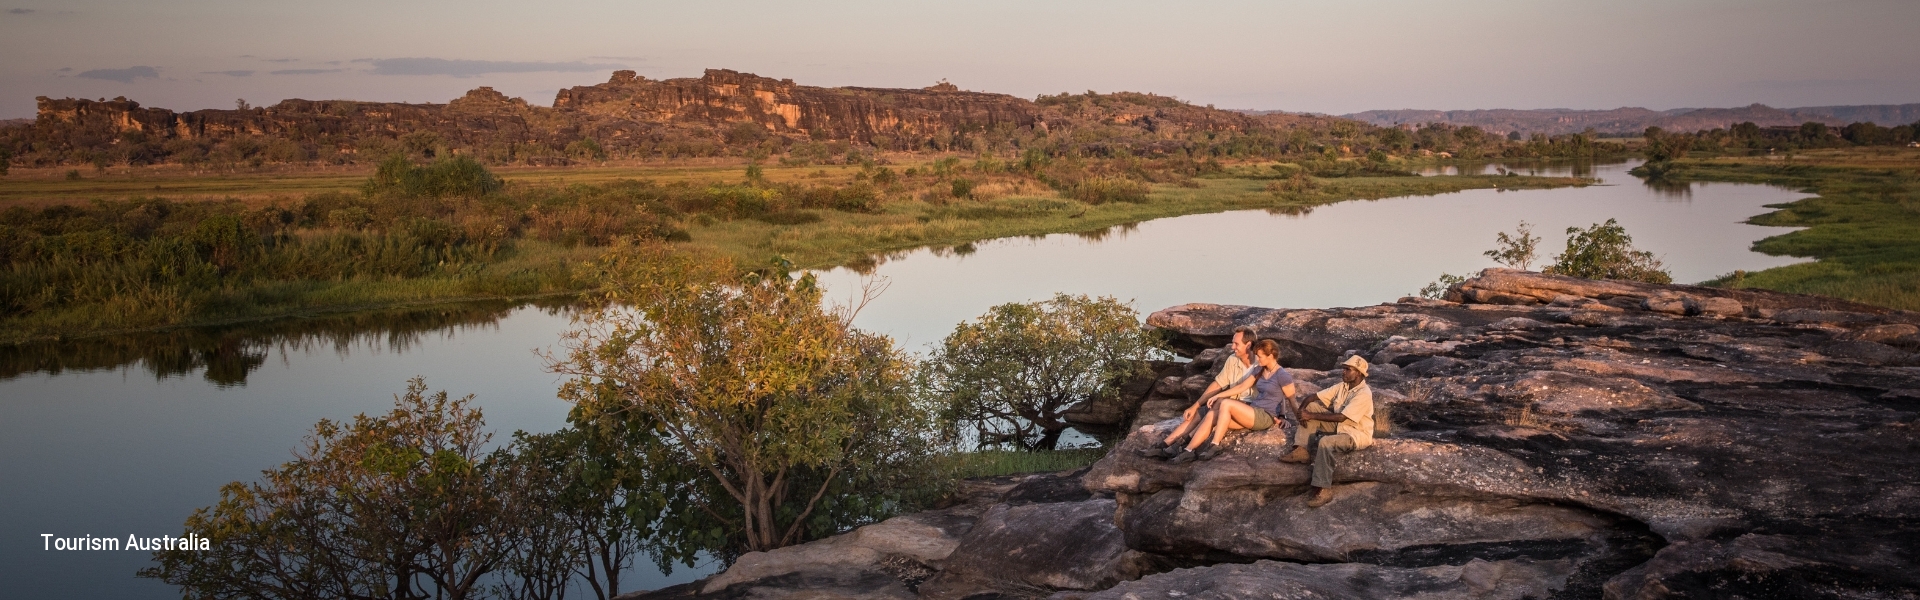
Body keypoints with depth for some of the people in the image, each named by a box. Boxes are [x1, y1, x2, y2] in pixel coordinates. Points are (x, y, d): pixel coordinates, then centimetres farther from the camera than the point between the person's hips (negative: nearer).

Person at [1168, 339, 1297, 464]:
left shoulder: (1283, 376, -11)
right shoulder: (1259, 370, 13)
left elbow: (1293, 400, -6)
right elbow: (1241, 387, 15)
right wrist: (1217, 396, 9)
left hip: (1266, 418, -8)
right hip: (1252, 414, 8)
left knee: (1226, 404, -26)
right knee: (1212, 415, -13)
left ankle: (1215, 446, -24)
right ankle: (1189, 451, -20)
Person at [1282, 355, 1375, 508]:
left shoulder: (1364, 394, -21)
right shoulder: (1342, 386, 4)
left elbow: (1341, 417, -28)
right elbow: (1314, 397, 4)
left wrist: (1312, 416, -25)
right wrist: (1302, 408, -17)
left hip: (1357, 434, -8)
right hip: (1339, 426, 8)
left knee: (1326, 442, -36)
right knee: (1311, 406, -6)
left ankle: (1324, 491, -30)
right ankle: (1302, 450, -12)